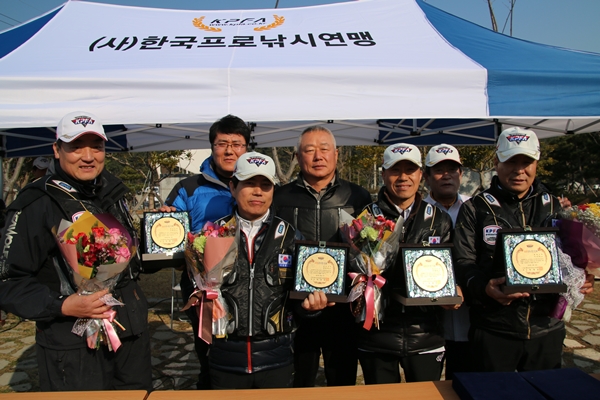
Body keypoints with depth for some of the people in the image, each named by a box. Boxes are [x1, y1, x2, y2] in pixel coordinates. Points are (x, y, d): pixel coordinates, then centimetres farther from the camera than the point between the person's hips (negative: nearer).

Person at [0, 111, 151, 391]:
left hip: (132, 333, 6)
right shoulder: (36, 205, -14)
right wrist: (62, 305, -27)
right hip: (73, 347, -6)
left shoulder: (112, 192, 7)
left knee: (140, 392, 21)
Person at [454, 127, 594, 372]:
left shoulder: (554, 207, 11)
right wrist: (485, 288, -27)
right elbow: (463, 262, -8)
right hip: (494, 331, -3)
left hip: (547, 329, 3)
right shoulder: (475, 209, -1)